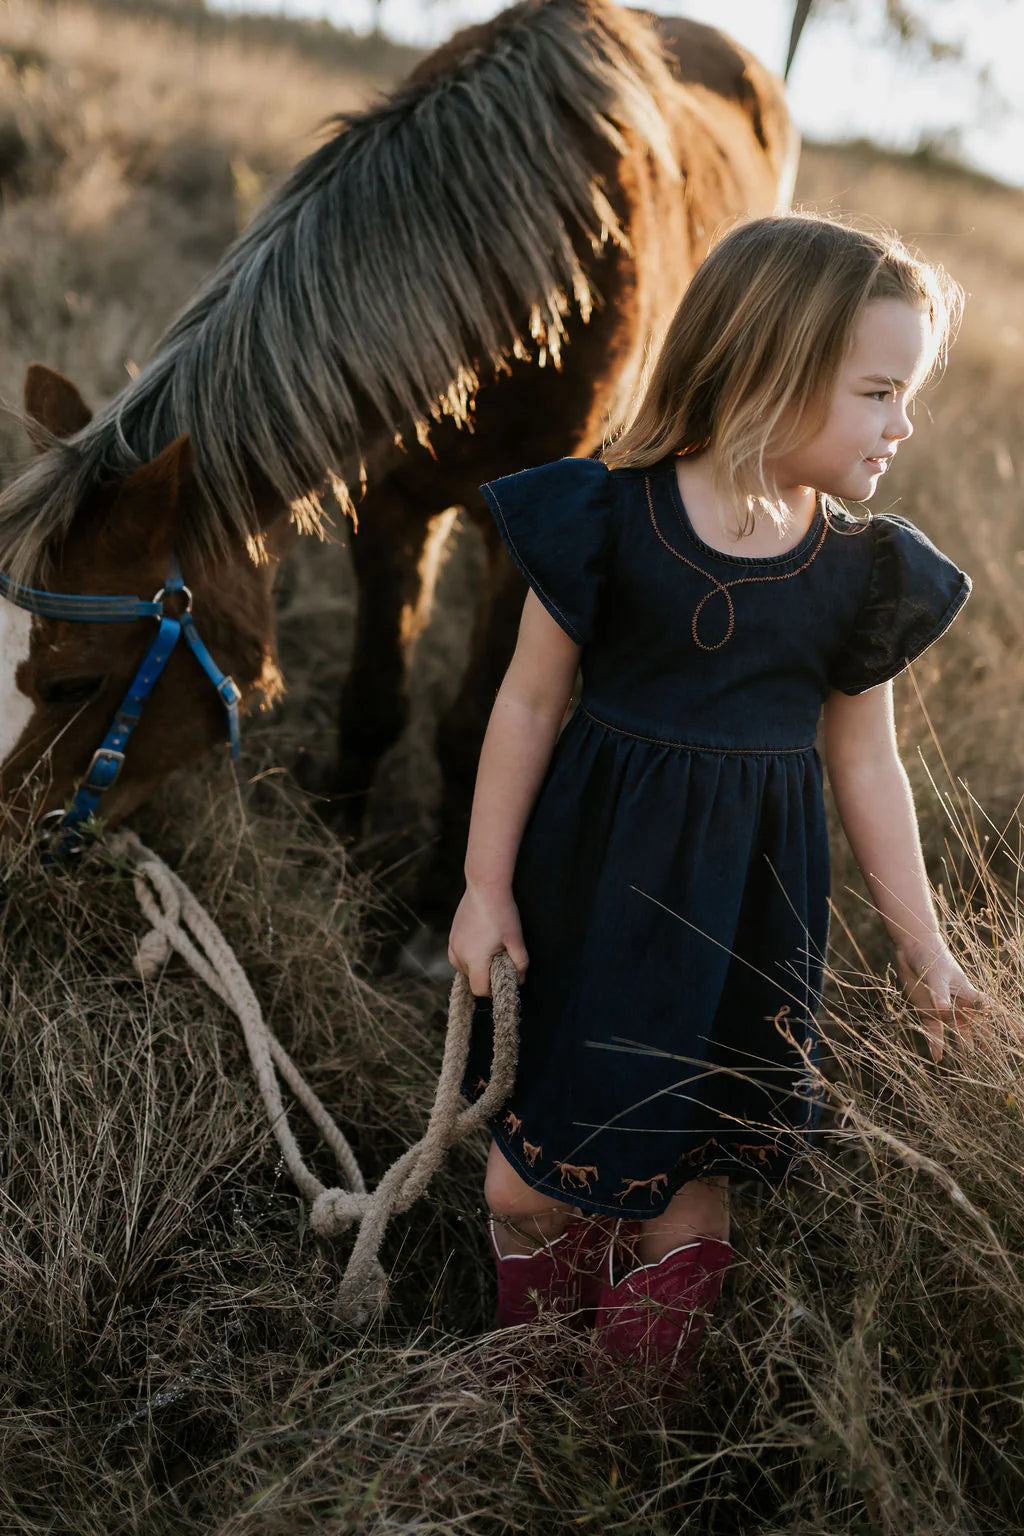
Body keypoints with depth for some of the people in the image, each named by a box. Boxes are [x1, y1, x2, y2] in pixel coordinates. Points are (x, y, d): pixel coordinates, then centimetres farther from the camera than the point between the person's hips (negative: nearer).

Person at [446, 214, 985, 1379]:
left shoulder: (862, 572, -3)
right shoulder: (612, 519, -14)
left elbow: (865, 763, 6)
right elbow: (529, 702, -6)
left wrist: (919, 939, 10)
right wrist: (487, 886, -2)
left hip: (751, 896, 3)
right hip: (599, 875, -2)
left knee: (696, 1157, 14)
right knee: (538, 1164, 8)